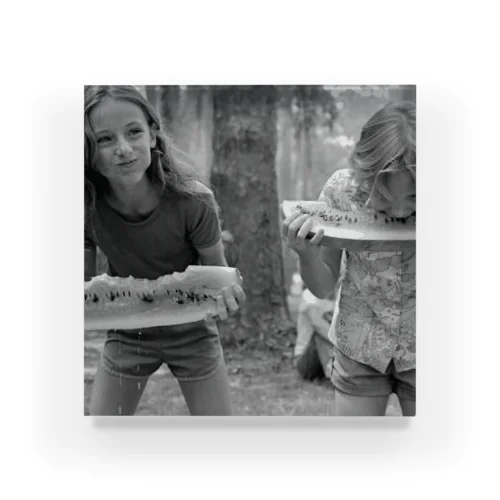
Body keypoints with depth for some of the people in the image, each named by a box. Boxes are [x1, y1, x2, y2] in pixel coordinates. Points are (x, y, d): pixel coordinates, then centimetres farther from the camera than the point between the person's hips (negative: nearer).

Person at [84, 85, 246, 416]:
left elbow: (217, 269, -11)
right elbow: (86, 285, -6)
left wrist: (225, 291, -34)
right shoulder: (90, 206, -19)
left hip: (192, 333, -1)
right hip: (126, 335, 2)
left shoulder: (192, 200, -26)